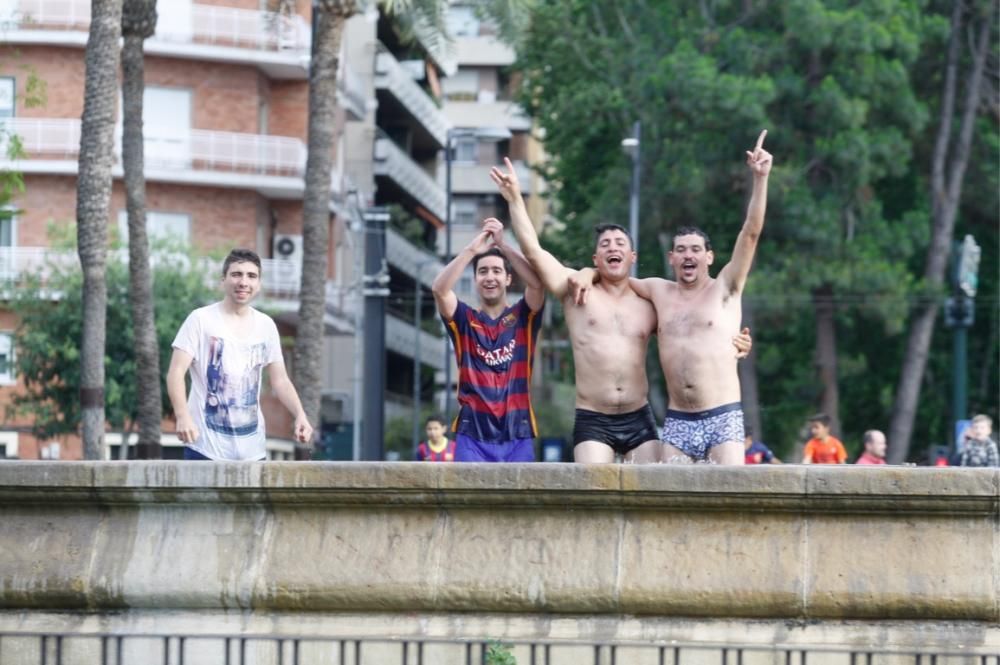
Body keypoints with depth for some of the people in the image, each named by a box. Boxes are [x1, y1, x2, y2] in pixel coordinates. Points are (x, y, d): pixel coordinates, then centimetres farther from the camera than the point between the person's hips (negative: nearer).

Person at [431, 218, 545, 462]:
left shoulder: (523, 317, 8)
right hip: (473, 435, -1)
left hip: (517, 435, 1)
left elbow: (538, 282, -11)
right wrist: (472, 249, -15)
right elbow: (439, 289, -11)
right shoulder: (464, 320, 8)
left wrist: (503, 245, -15)